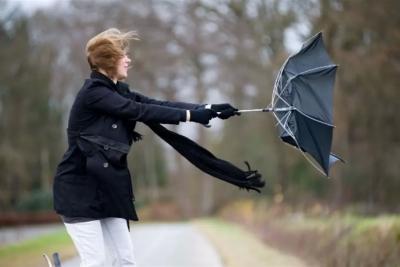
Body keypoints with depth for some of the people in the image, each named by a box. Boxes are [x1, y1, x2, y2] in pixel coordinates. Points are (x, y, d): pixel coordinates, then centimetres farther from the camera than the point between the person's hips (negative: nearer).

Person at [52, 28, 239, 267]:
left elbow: (159, 104, 2)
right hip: (79, 188, -9)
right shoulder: (93, 92, -15)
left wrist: (208, 109, -7)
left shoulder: (118, 91, 11)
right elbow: (139, 111, -22)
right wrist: (190, 115, -21)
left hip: (106, 188, 9)